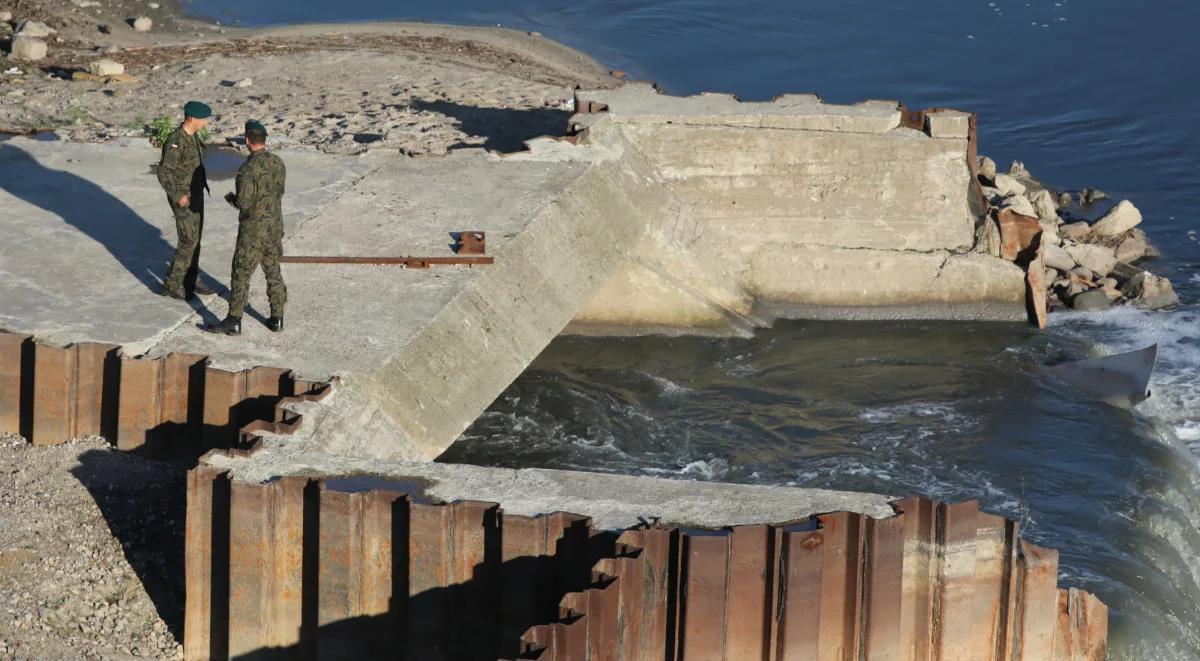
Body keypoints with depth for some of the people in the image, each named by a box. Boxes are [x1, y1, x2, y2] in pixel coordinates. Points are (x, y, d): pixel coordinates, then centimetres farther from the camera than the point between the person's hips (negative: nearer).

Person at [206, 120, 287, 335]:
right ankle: (277, 318, 19)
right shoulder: (278, 163, 1)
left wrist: (231, 198, -1)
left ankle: (233, 321, 5)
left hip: (253, 231, -7)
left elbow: (244, 203, -22)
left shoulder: (248, 169, -22)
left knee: (241, 275, 1)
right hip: (275, 227, 7)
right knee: (273, 273, 16)